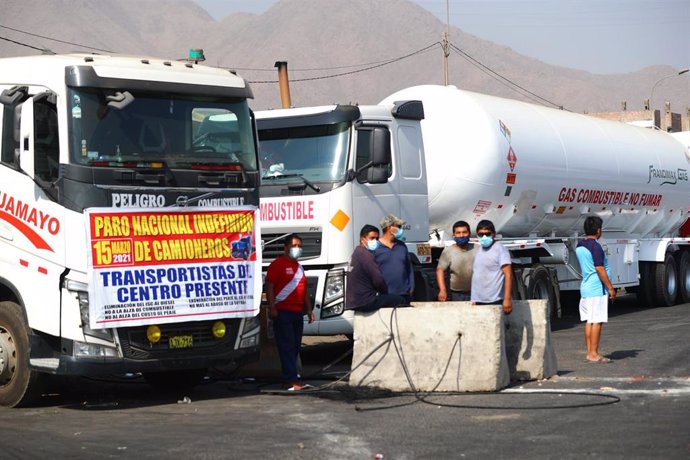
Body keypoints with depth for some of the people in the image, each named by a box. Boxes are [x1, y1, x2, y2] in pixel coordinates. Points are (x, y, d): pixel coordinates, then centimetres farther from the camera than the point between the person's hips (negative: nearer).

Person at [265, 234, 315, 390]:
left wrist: (309, 309, 22)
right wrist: (272, 308, -18)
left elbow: (304, 290, 27)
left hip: (298, 312, 8)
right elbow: (269, 286, -11)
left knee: (295, 346, 8)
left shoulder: (299, 267, 21)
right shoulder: (277, 264, -5)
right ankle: (291, 380, -13)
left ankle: (290, 376, 14)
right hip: (282, 312, -8)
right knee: (286, 346, -9)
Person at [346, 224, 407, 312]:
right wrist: (386, 293, -1)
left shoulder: (357, 252, 16)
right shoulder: (365, 254, -15)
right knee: (399, 300, -3)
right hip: (364, 302, -10)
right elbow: (378, 280, -20)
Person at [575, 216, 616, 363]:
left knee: (589, 321, 10)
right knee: (597, 322, -5)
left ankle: (589, 353, 12)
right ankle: (594, 354, -5)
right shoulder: (595, 246, -15)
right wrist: (610, 288, -12)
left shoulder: (579, 246, 11)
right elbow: (600, 269, -18)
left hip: (585, 288, 9)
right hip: (597, 290, -9)